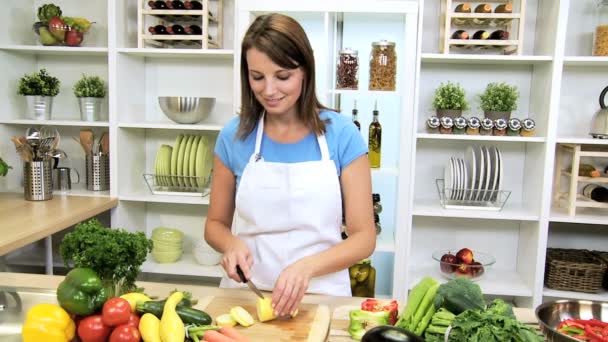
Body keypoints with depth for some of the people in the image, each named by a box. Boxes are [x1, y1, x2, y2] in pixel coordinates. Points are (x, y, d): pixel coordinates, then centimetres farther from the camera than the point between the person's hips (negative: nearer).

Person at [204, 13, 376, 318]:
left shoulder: (342, 135, -7)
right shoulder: (234, 136, -1)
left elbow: (364, 237, -5)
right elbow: (215, 223, 10)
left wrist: (308, 265, -21)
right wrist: (232, 244, -11)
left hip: (320, 295, -1)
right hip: (246, 294, 1)